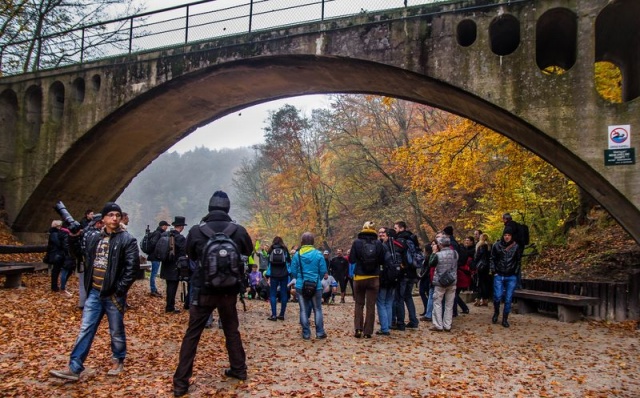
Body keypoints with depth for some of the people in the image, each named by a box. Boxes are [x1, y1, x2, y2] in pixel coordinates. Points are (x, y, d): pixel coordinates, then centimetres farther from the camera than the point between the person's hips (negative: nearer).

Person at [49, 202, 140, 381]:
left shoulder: (127, 240, -9)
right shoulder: (94, 238, 10)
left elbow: (132, 268, -13)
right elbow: (88, 262, 18)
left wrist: (118, 290, -15)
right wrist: (88, 286, 10)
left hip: (113, 295, -5)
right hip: (94, 293, 5)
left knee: (116, 332, 9)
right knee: (85, 330, 6)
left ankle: (118, 361, 29)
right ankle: (74, 368, 10)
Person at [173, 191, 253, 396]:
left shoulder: (196, 231, -10)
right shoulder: (239, 230, -9)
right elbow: (249, 251, 12)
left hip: (203, 291, -1)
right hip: (229, 291, 2)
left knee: (192, 335, 8)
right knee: (231, 330, 21)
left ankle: (181, 382, 9)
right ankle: (239, 369, 32)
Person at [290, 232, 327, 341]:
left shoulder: (297, 254, -5)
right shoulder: (318, 254, -7)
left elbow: (293, 271, -2)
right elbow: (323, 271, -5)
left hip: (301, 286, 0)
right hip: (316, 286, 0)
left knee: (304, 310, 8)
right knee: (317, 309, 11)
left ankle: (306, 333, 10)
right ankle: (320, 332, 11)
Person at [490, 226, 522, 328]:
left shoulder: (515, 247, 1)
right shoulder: (497, 245, -1)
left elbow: (518, 261, 10)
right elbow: (492, 259, 6)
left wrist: (516, 273, 3)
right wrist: (494, 272, 0)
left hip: (511, 277, 1)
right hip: (499, 276, -1)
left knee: (508, 299, 2)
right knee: (497, 297, -7)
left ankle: (505, 319, 15)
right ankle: (496, 312, 21)